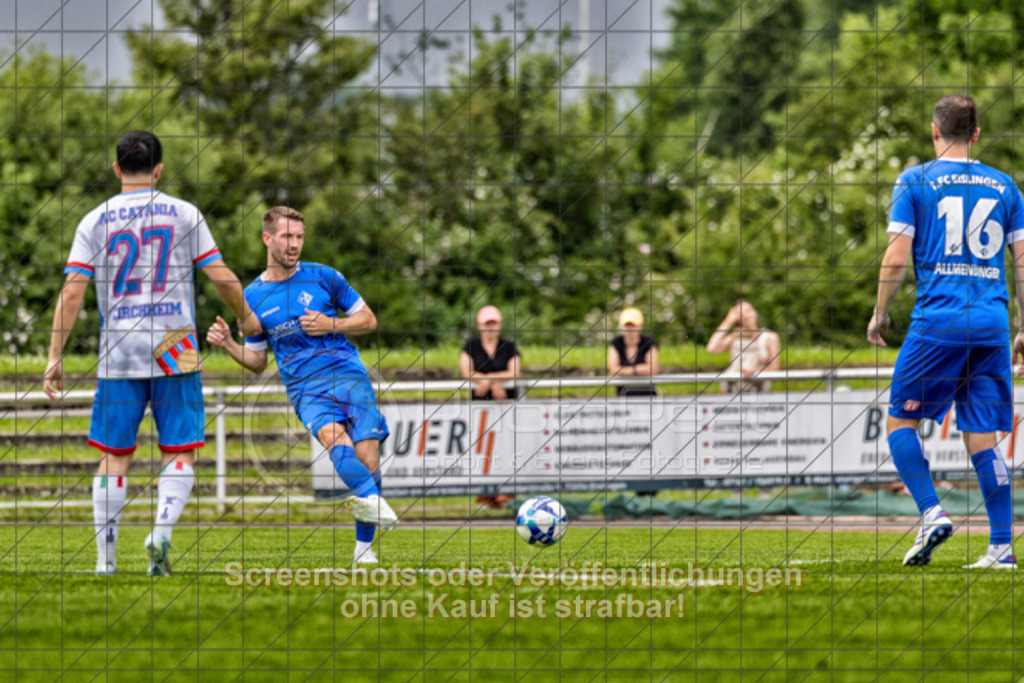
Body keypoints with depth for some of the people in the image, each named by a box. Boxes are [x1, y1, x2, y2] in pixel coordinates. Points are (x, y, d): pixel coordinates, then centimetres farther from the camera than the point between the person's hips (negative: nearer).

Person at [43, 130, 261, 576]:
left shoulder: (95, 222, 3)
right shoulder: (183, 214, 2)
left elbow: (72, 292, -2)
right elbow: (222, 278, 0)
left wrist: (54, 357, 1)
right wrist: (246, 318, 18)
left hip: (117, 352, 1)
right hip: (174, 350, -1)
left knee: (115, 457, 9)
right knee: (180, 455, 3)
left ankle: (105, 557, 7)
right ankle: (162, 531, -20)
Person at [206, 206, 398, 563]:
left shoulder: (323, 277, 8)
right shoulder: (253, 297, 12)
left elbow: (368, 320, 14)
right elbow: (257, 361, 20)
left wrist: (330, 325, -3)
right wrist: (228, 344, 1)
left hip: (349, 376, 0)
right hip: (304, 387, 0)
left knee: (367, 459, -15)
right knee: (332, 434, -33)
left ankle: (364, 546, -3)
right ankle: (375, 503, -55)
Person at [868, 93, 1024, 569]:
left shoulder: (915, 181, 1)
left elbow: (897, 257, -4)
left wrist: (879, 315, 8)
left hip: (938, 320, -3)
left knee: (900, 419, 9)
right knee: (982, 437, 5)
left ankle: (931, 513, -9)